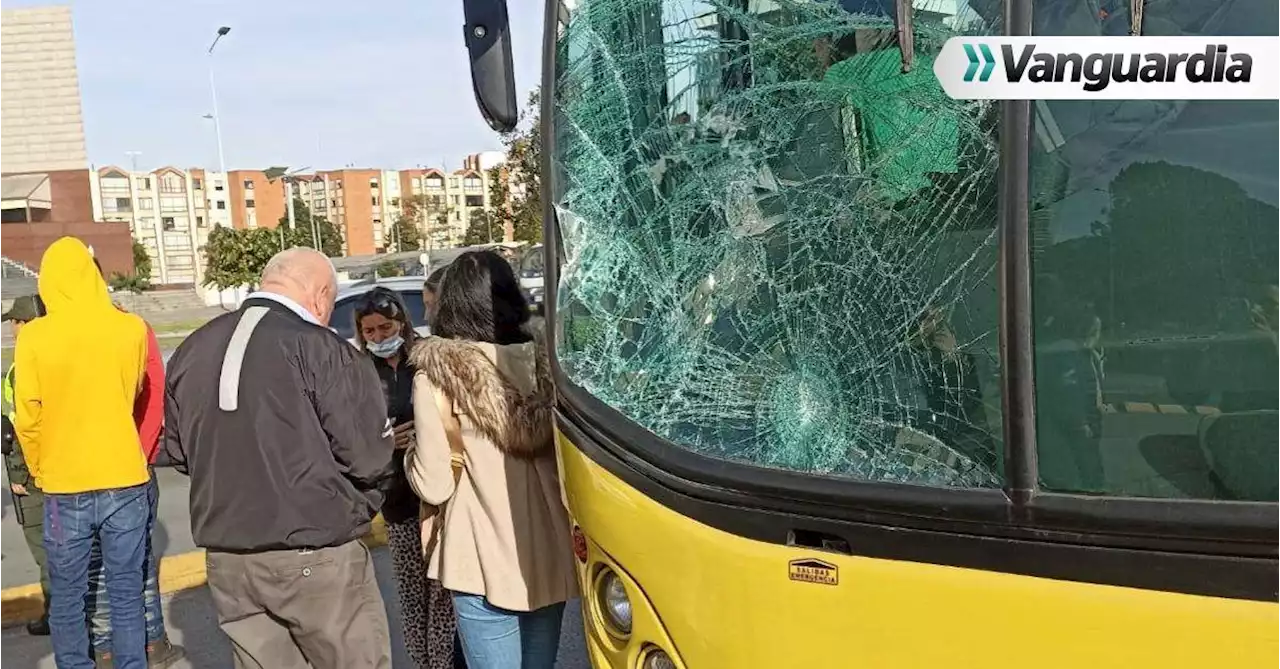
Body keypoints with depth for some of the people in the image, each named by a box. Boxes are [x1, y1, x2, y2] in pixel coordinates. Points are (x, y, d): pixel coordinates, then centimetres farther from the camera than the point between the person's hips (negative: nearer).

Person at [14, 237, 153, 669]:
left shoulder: (34, 336, -8)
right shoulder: (131, 329, -4)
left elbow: (27, 417, -4)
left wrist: (38, 469, 11)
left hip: (64, 486, -1)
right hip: (125, 479, 1)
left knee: (67, 597, 12)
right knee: (126, 594, 10)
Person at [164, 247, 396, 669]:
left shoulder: (192, 350, 8)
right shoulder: (323, 350, -13)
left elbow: (179, 452, 16)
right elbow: (369, 460, -13)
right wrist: (352, 513, 6)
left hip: (226, 558, 6)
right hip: (315, 557, -6)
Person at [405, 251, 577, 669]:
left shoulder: (438, 374, -9)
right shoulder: (545, 360, 4)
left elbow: (434, 486, -9)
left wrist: (412, 451, 9)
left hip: (486, 561, -5)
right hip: (550, 554, 5)